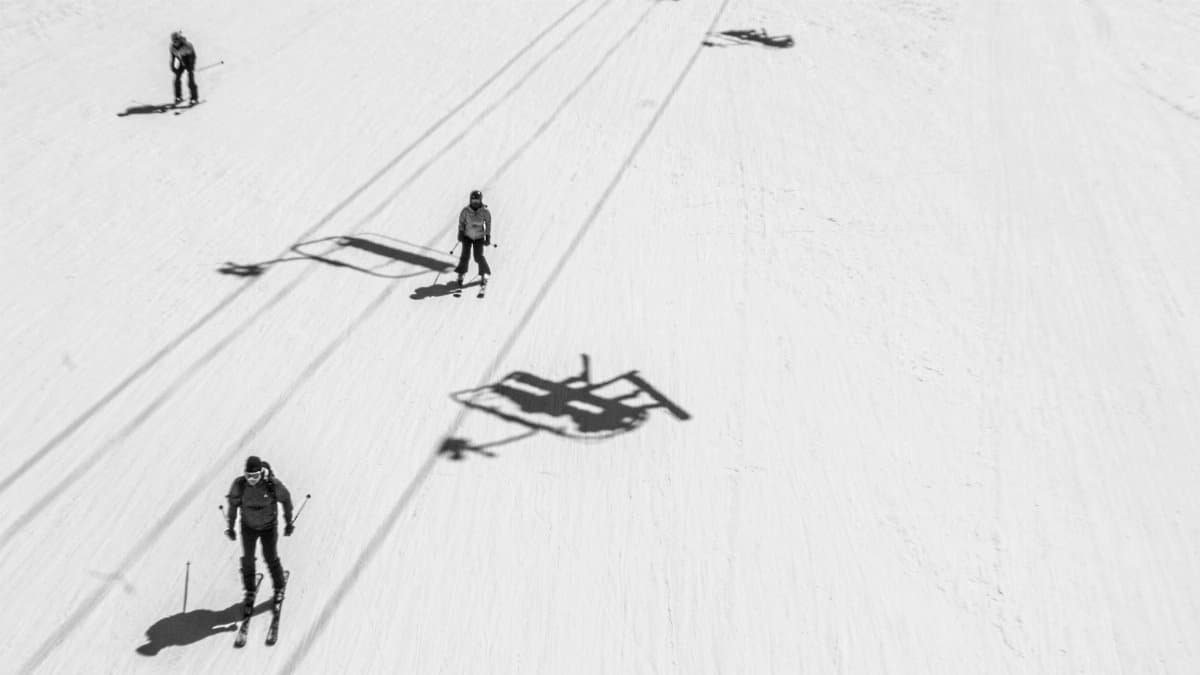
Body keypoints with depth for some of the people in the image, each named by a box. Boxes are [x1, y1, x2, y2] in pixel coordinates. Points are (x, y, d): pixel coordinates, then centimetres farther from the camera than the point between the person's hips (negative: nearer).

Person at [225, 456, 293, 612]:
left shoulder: (273, 483, -30)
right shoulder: (239, 484, -26)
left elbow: (286, 500, -11)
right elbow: (233, 504, -7)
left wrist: (289, 523, -1)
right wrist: (230, 527, 1)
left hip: (269, 527, -1)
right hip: (248, 527, 1)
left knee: (271, 558, 10)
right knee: (247, 560, 6)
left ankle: (279, 588, 37)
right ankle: (250, 593, 29)